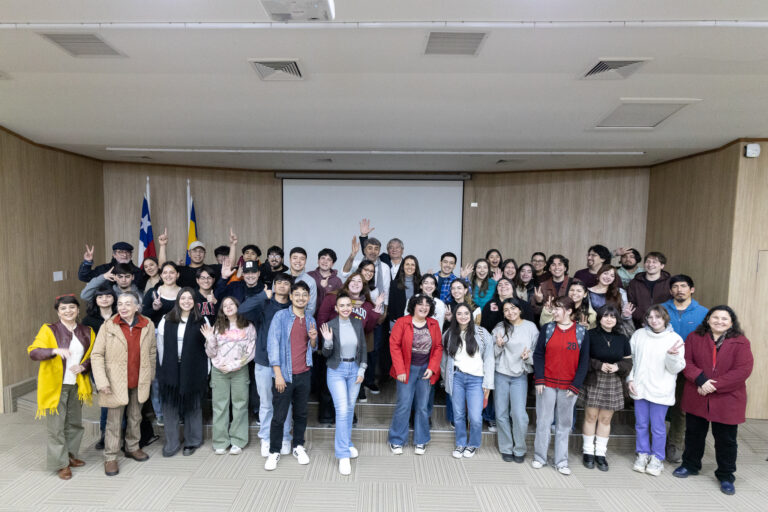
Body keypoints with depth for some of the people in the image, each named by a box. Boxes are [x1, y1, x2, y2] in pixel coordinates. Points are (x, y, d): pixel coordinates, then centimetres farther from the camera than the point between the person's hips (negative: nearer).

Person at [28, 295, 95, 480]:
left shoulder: (87, 332, 5)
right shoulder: (48, 330, -5)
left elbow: (93, 355, 12)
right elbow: (33, 352, -16)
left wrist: (83, 366, -8)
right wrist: (55, 351, -33)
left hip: (76, 386, 4)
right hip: (55, 386, -4)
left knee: (74, 423, 14)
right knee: (56, 426, 1)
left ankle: (70, 455, 32)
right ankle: (60, 463, 14)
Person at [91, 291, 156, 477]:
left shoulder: (147, 325, -2)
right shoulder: (108, 326, -8)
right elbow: (96, 354, -7)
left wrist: (150, 376, 10)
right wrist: (101, 381, -14)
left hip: (139, 382, 3)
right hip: (116, 382, -3)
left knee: (135, 417, 18)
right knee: (114, 421, 5)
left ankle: (132, 447, 36)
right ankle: (110, 457, 20)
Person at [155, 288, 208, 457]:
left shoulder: (201, 321, -1)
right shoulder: (167, 320, 4)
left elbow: (207, 347, -1)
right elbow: (161, 345, 5)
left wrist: (205, 372, -5)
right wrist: (163, 368, 1)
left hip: (193, 370, -1)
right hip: (171, 370, 2)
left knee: (192, 406, 9)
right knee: (170, 406, 5)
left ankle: (192, 441, 24)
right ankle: (172, 443, 20)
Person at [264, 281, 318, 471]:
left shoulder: (310, 320, 9)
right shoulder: (281, 316, -6)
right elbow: (272, 344, -11)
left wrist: (313, 339, -6)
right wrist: (278, 374, -15)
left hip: (304, 375, 4)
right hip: (284, 375, -4)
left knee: (301, 414, 14)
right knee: (279, 416, 2)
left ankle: (299, 447, 31)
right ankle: (274, 452, 20)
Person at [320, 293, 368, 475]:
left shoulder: (358, 324, -3)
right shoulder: (330, 325, -12)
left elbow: (363, 349, 5)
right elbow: (326, 354, -8)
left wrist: (362, 371, 0)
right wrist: (328, 341, -27)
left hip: (354, 369, 4)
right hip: (336, 371, -3)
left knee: (350, 408, 14)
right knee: (342, 410, -9)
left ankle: (346, 443, 35)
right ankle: (343, 455, 0)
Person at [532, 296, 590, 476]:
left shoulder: (582, 332, -1)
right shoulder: (547, 328, 0)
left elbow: (584, 361, 0)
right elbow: (538, 355, 0)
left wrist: (575, 385, -5)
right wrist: (539, 380, -8)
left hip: (568, 386, 0)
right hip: (547, 384, 0)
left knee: (564, 424, 10)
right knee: (543, 421, 6)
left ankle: (561, 461, 22)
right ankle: (539, 457, 20)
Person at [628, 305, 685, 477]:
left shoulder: (675, 339, -6)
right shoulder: (638, 334, 0)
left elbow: (676, 368, -7)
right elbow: (630, 358, 8)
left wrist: (672, 355, -25)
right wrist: (630, 379, 1)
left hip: (660, 391, -2)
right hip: (639, 388, 3)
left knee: (658, 427, 7)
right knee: (641, 425, 14)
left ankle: (657, 459, 25)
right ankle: (642, 454, 30)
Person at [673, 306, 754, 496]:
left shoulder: (741, 343, -6)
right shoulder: (694, 338, 0)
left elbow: (743, 370, -14)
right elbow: (686, 361, -4)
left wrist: (715, 385, -18)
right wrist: (700, 380, -20)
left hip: (727, 400, -2)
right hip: (696, 398, 2)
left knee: (726, 440, 10)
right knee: (694, 434, 17)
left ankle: (726, 477, 29)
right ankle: (690, 465, 35)